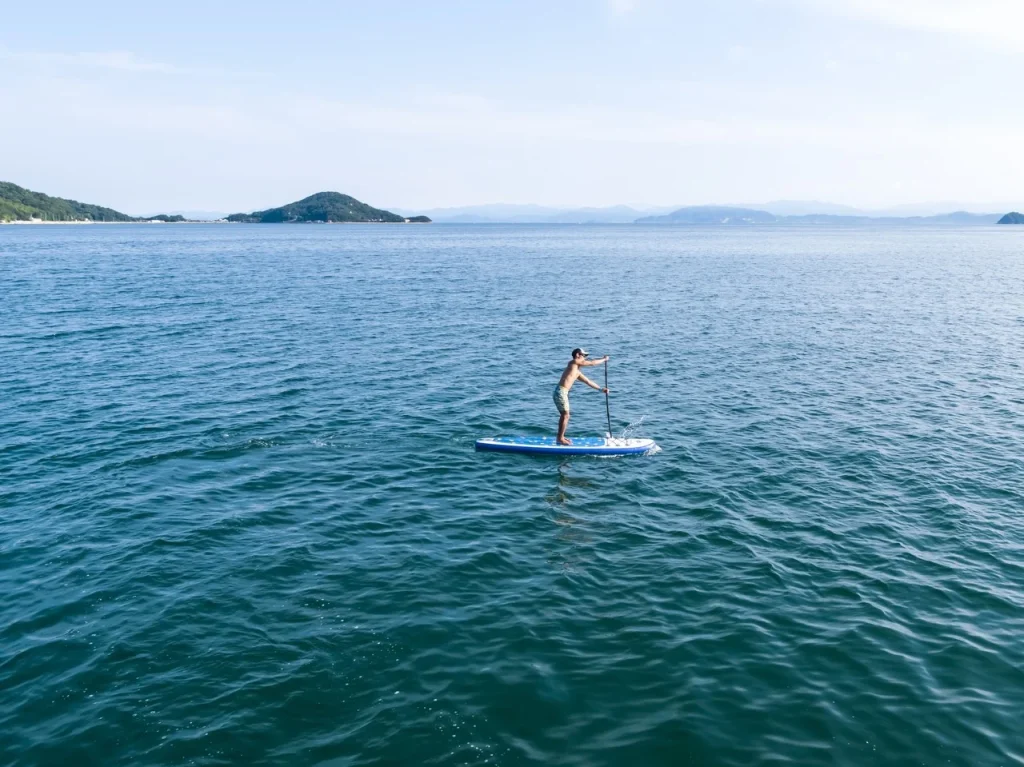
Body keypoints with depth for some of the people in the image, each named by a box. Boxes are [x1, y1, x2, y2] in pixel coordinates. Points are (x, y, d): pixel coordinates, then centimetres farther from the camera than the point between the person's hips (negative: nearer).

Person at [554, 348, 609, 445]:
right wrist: (604, 359, 10)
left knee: (563, 415, 17)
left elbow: (588, 382, 25)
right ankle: (561, 439, 2)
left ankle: (560, 437, 25)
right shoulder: (573, 362, -5)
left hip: (563, 392, 10)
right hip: (561, 392, -10)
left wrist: (601, 389, 24)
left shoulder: (577, 373, 20)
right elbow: (592, 363, -4)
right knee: (566, 416, -4)